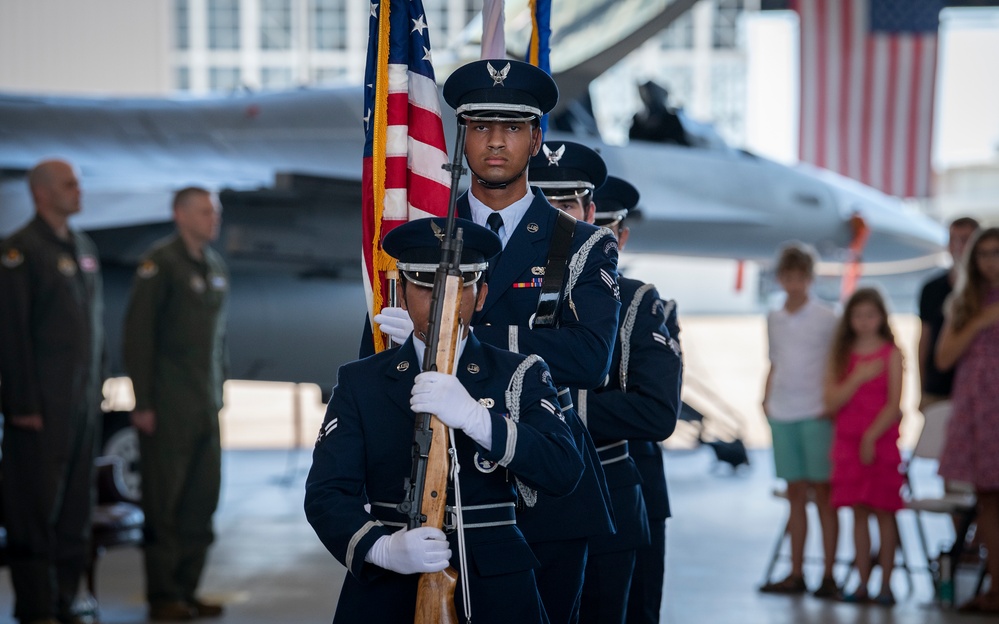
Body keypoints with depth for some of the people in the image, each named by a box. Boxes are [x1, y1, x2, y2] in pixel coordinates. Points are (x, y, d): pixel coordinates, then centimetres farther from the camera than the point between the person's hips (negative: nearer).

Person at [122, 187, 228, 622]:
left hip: (205, 406, 7)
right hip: (166, 406, -7)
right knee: (165, 502, -3)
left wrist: (219, 397, 15)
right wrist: (142, 403, -15)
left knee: (202, 501, 7)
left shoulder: (215, 267, 15)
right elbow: (137, 334, -12)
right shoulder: (160, 263, -8)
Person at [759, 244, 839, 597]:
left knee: (822, 493, -2)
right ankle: (796, 574, 12)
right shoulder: (774, 319, 13)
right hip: (782, 413, 4)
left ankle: (828, 575, 0)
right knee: (795, 494, 8)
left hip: (815, 413, -4)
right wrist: (766, 399, 9)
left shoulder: (825, 317, -1)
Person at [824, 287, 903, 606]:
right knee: (858, 512, 6)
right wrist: (859, 377, -14)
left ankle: (886, 585, 4)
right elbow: (832, 401, -2)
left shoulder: (891, 354, -2)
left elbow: (894, 404, -7)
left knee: (883, 511, -1)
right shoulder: (841, 354, 7)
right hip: (848, 442, 3)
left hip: (881, 442, -3)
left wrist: (871, 437, -13)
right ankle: (862, 583, 10)